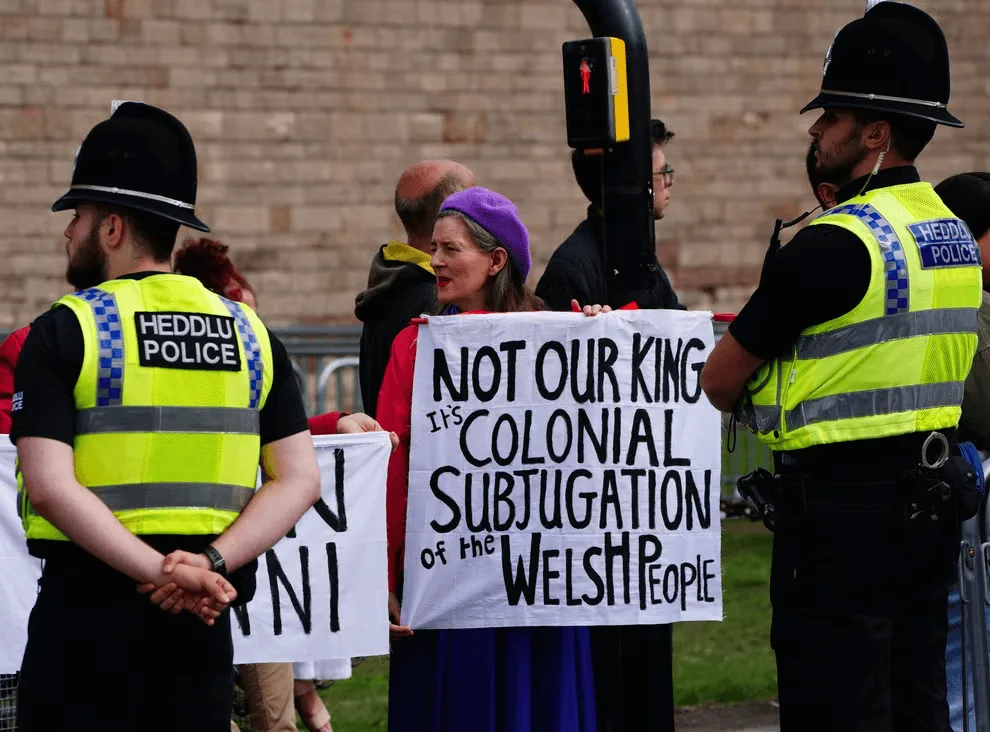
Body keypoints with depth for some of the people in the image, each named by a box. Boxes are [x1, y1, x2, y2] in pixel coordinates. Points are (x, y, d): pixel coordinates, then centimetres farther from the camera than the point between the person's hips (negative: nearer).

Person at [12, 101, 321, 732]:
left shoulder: (64, 331, -5)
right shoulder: (250, 333, 8)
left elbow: (49, 486, -17)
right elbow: (300, 479, 0)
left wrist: (161, 572, -19)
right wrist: (211, 563, -10)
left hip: (87, 610, -4)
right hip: (203, 623, 4)